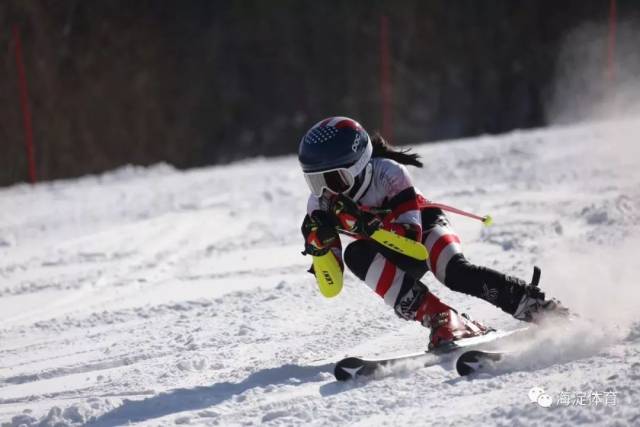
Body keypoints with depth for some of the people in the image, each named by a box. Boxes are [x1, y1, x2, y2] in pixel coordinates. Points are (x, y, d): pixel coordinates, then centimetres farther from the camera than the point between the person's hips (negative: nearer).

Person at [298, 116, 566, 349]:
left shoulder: (389, 174, -28)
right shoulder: (321, 205, -16)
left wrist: (365, 223, -46)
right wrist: (320, 243, -34)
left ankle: (536, 306, -27)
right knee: (355, 255, -29)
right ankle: (438, 318, -35)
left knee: (455, 273, -35)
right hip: (393, 260, 4)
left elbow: (410, 241, -35)